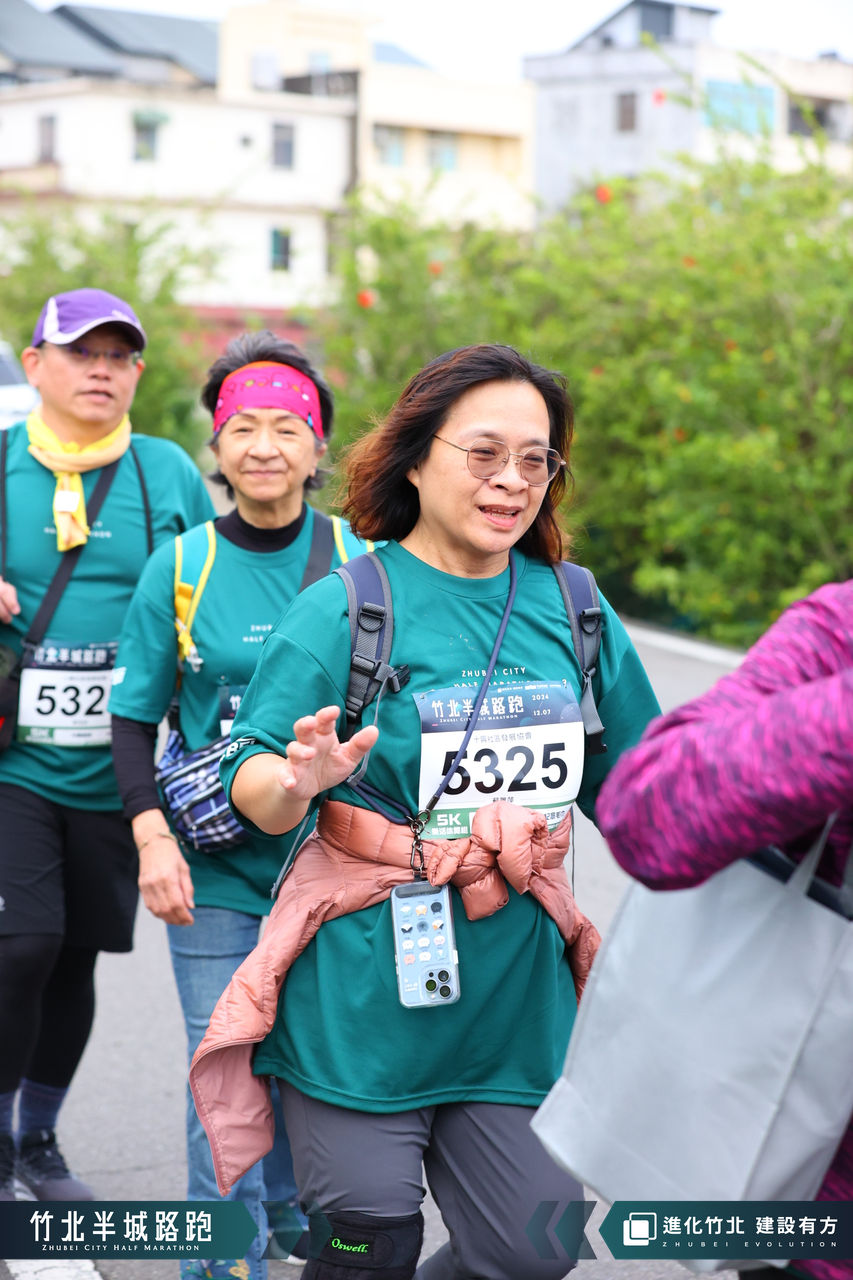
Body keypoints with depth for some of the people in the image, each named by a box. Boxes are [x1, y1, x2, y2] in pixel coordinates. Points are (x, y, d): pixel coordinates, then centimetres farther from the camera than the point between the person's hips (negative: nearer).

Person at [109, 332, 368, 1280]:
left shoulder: (360, 565, 0)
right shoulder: (180, 567, -2)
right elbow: (134, 718, 2)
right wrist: (153, 836, -11)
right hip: (215, 868, -1)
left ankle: (289, 1201, 40)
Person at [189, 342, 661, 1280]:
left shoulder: (574, 611, 6)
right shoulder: (345, 607, -8)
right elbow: (253, 789, -11)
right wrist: (296, 783, -31)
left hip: (517, 983, 4)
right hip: (367, 982, -4)